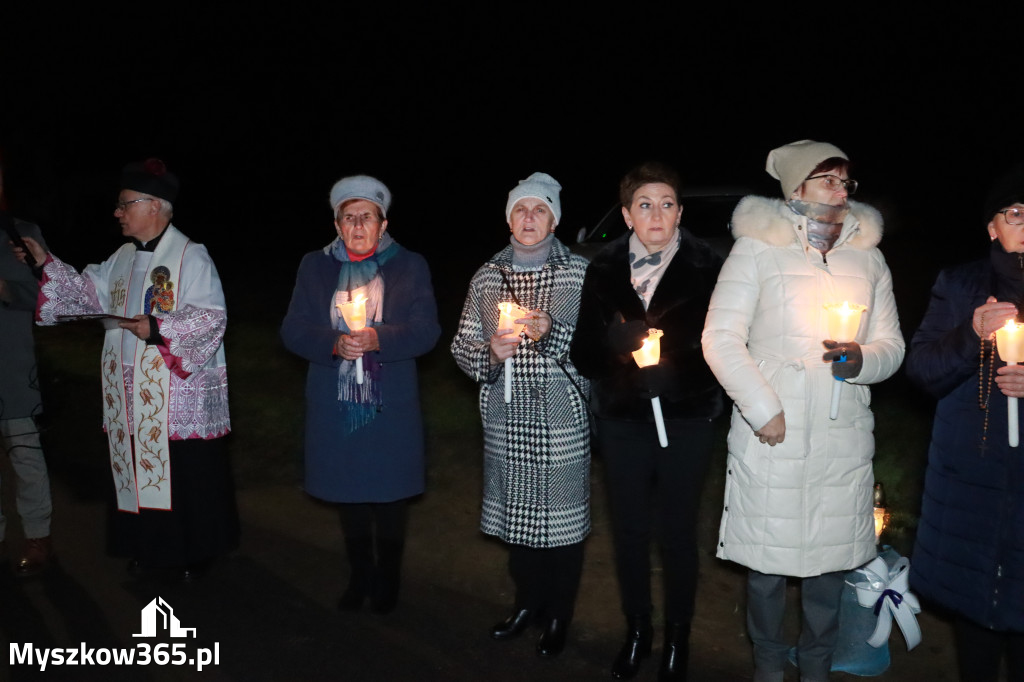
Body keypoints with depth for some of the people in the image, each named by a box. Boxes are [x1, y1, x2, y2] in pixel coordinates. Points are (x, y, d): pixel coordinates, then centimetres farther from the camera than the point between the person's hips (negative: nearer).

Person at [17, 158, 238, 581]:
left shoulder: (191, 257, -10)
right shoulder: (123, 258, 14)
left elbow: (212, 318, -16)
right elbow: (90, 291, 19)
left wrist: (159, 328, -23)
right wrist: (48, 264, 12)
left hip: (180, 392, -7)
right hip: (132, 394, 7)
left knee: (186, 474, 1)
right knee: (139, 467, 13)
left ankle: (196, 550, 16)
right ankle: (149, 545, 28)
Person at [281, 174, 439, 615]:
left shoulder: (410, 266, 2)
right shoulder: (314, 266, 7)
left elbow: (427, 330, -6)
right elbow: (293, 330, 0)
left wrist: (378, 338, -22)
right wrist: (334, 343, -19)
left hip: (390, 408, -2)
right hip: (335, 405, 2)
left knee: (389, 498, 7)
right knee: (349, 496, 13)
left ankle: (387, 581, 27)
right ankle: (358, 578, 30)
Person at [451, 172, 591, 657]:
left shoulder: (579, 272, -2)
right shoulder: (487, 277, 7)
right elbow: (461, 346, 10)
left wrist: (552, 333, -19)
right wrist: (489, 354, -10)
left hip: (563, 420, -3)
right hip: (506, 418, 3)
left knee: (563, 516, 4)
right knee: (516, 512, 11)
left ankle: (558, 617, 25)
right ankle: (528, 602, 35)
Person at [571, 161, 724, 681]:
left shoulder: (707, 269, -7)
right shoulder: (604, 270, 0)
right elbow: (584, 354, -2)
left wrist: (672, 366, -24)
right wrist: (613, 342, -22)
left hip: (687, 422, -2)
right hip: (623, 420, 2)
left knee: (676, 530, 9)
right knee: (628, 528, 12)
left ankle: (678, 635, 30)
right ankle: (637, 629, 33)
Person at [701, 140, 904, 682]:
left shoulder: (867, 256, 10)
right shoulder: (758, 248, -3)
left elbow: (892, 345, 12)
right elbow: (720, 338, -7)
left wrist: (862, 359, -12)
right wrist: (763, 409, -12)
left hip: (844, 441, 4)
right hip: (772, 436, -3)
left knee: (830, 561, 12)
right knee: (766, 561, 6)